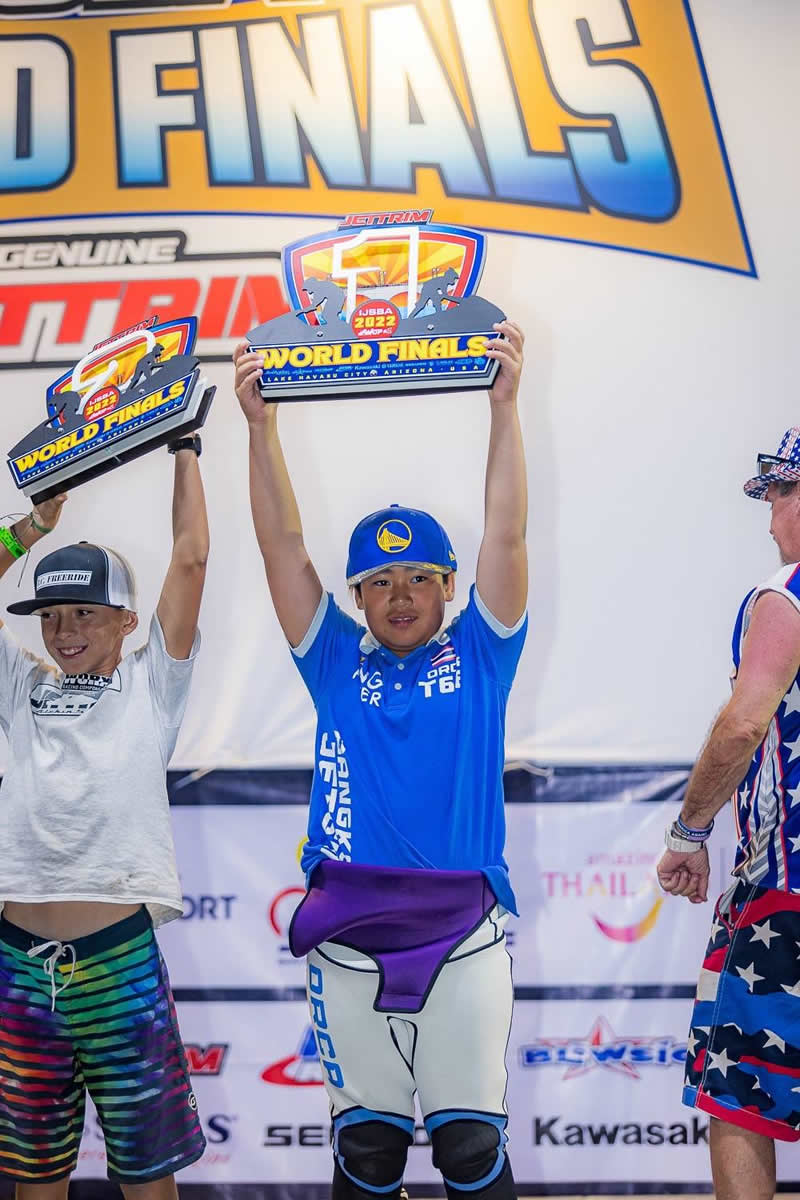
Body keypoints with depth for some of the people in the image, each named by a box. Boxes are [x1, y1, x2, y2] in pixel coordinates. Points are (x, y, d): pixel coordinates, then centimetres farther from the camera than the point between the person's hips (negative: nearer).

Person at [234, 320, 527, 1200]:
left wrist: (503, 405, -8)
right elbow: (282, 548, 5)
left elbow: (506, 536, -1)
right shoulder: (337, 664, 11)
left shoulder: (477, 657, 8)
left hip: (462, 932, -1)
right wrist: (261, 424, -2)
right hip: (349, 939, 1)